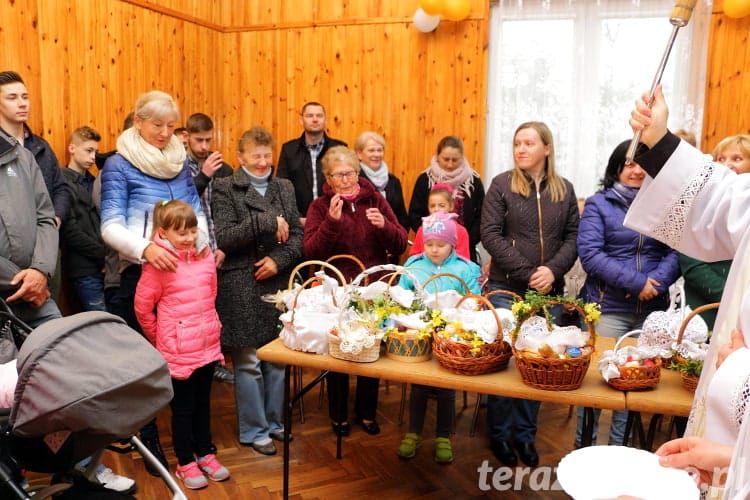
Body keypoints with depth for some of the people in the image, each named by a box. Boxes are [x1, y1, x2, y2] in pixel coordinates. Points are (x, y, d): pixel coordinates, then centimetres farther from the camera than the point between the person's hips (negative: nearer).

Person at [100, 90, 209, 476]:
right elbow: (111, 227, -13)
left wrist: (202, 238, -6)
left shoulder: (180, 161, 10)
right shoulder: (119, 165, -4)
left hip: (186, 270, 4)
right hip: (141, 273, -4)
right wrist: (145, 247, -31)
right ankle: (148, 438, 24)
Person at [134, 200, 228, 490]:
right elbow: (142, 307, -8)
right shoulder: (158, 265, -15)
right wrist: (161, 339, 3)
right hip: (178, 353, -5)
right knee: (183, 408, 10)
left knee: (203, 404, 19)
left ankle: (205, 453, 34)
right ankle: (185, 462, 25)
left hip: (208, 347, 5)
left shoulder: (206, 259, 1)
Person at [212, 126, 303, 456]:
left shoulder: (284, 188, 12)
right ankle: (253, 430, 20)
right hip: (242, 287, -4)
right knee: (248, 362, 4)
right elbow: (223, 238, -12)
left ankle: (275, 422, 28)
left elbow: (297, 235, 9)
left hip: (279, 284, 4)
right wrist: (267, 222, -20)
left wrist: (279, 259, -9)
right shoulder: (225, 189, -1)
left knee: (278, 358, 11)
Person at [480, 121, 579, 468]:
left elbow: (573, 236, 5)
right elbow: (490, 234, -8)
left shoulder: (564, 189, 8)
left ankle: (526, 433, 25)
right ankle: (500, 433, 21)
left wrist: (553, 270, -14)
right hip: (507, 289, -2)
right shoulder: (502, 184, -1)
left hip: (550, 292, 3)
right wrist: (527, 273, -14)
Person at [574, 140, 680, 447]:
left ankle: (619, 447, 28)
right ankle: (583, 445, 21)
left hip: (652, 310, 3)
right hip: (608, 308, -3)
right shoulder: (599, 204, 0)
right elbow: (590, 254, -10)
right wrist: (635, 282, -16)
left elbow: (676, 252, 4)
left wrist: (657, 282, -15)